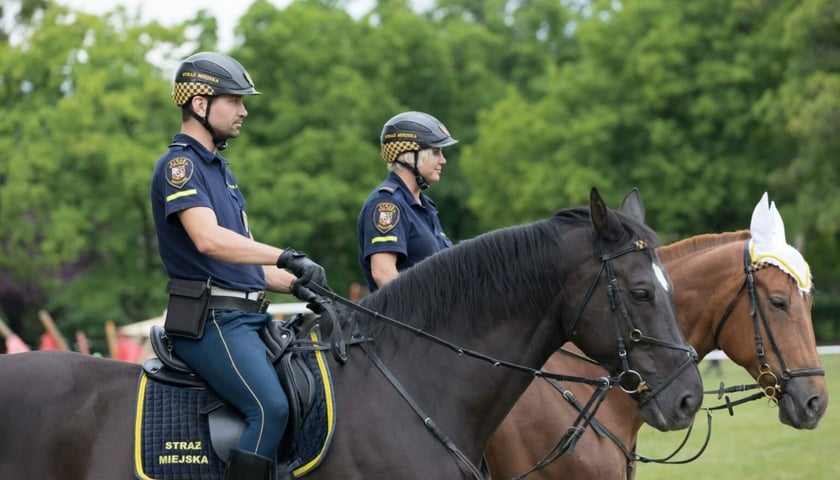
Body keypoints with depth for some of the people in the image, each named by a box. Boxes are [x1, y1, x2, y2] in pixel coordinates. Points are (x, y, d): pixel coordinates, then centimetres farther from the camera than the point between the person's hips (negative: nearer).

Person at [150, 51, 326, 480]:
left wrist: (295, 284, 8)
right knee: (270, 408, -27)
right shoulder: (179, 164, -9)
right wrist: (287, 257, -31)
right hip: (212, 319, -10)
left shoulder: (218, 169, 21)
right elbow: (208, 239, -26)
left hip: (246, 317, 10)